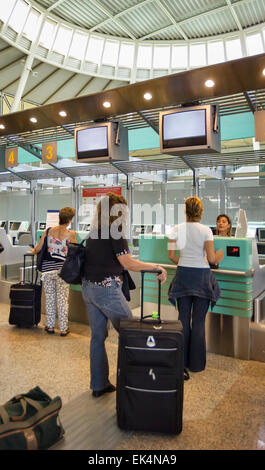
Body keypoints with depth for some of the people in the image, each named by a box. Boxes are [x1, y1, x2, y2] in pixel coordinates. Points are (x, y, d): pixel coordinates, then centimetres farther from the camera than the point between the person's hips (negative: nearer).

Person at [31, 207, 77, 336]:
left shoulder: (48, 231, 0)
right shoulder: (70, 234, -9)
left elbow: (37, 249, 4)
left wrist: (33, 251, 26)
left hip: (47, 268, 3)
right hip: (62, 269, -3)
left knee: (49, 298, 14)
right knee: (62, 299, 7)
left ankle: (50, 326, 24)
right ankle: (63, 329, 15)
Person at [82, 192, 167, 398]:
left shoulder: (94, 230, 10)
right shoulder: (115, 230, -13)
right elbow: (127, 263, -17)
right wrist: (156, 266, -10)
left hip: (88, 287, 8)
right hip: (106, 289, -8)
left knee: (98, 336, 15)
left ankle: (99, 385, 25)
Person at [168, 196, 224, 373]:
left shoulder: (176, 229, -1)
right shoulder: (205, 230, -10)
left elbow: (171, 255, 0)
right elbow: (211, 259, -11)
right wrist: (219, 256, 11)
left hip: (183, 274, 3)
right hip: (202, 276, -3)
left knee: (183, 318, 12)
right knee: (199, 321, 7)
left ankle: (182, 360, 23)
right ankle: (196, 363, 17)